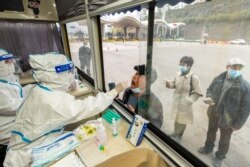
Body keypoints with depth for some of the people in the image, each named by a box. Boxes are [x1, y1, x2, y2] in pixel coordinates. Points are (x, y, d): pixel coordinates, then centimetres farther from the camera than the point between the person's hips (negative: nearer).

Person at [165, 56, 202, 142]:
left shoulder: (194, 77, -21)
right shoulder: (178, 74, -6)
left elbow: (198, 93, -14)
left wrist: (189, 100, -21)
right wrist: (169, 84, -12)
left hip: (185, 103, -5)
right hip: (176, 101, 5)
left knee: (182, 120, 15)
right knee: (176, 118, 23)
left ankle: (178, 136, 40)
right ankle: (175, 133, 48)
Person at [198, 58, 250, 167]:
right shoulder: (218, 79, -9)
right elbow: (210, 89, 5)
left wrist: (238, 124, -13)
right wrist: (209, 97, -18)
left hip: (228, 119, -3)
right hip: (213, 114, 4)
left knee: (224, 140, 20)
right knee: (211, 132, 26)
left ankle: (219, 157, 47)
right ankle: (208, 148, 53)